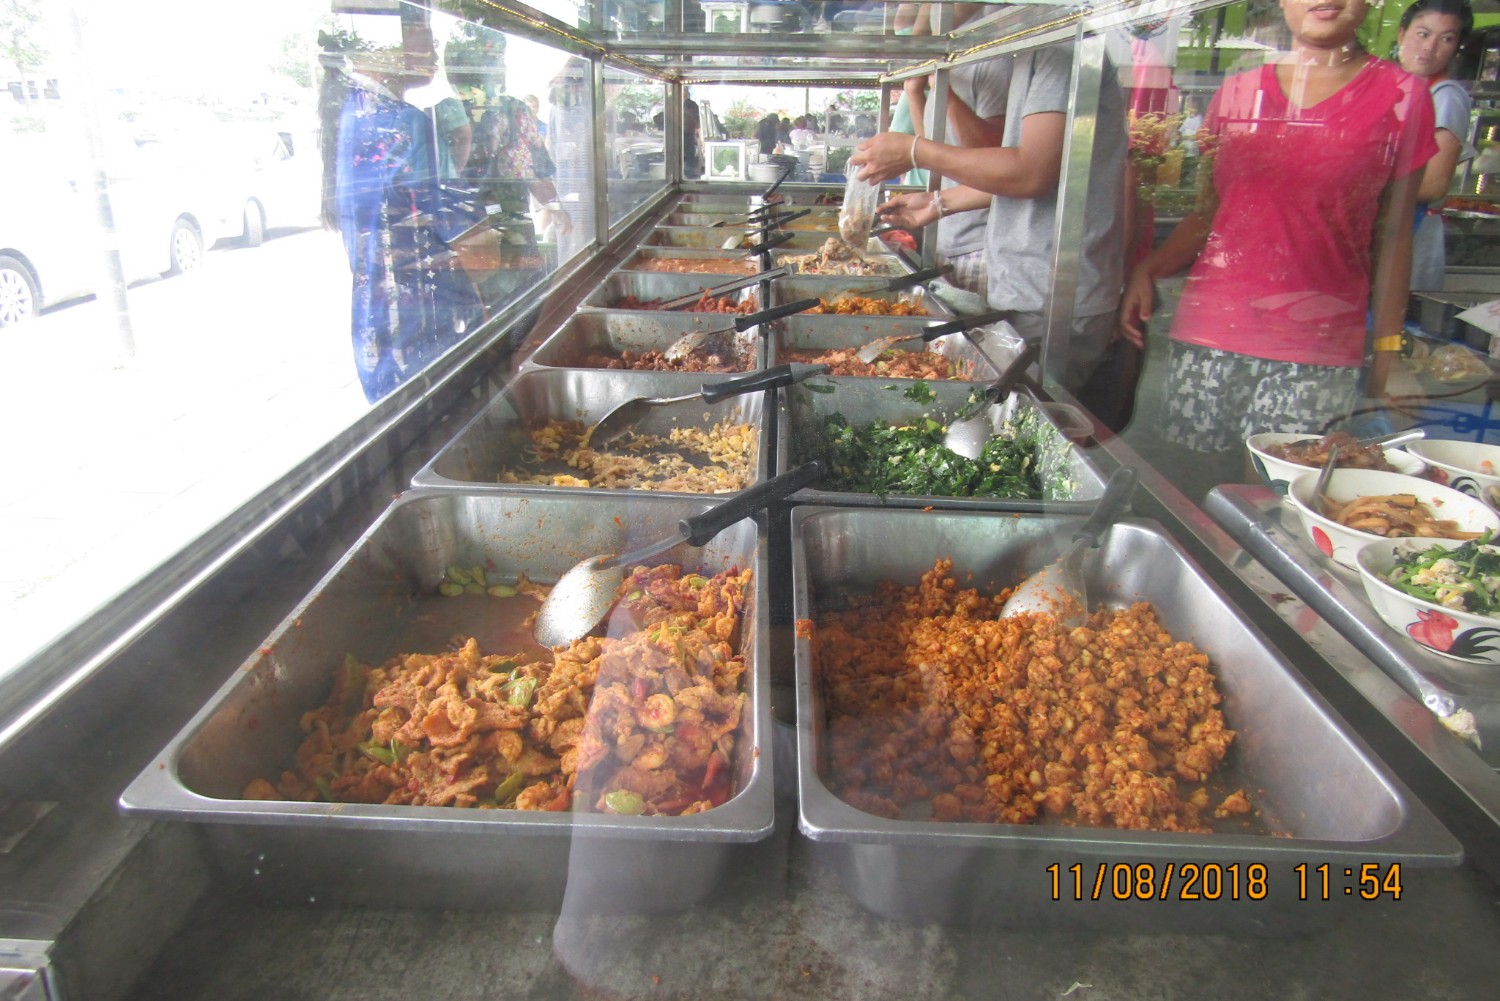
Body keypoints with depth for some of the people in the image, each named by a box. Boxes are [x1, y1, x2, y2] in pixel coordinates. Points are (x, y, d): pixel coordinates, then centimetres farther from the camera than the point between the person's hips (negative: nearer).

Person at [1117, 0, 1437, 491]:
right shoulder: (1238, 92, 12)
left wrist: (1387, 356, 2)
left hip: (1317, 350, -2)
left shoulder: (1401, 95, 5)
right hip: (1208, 335, 3)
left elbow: (1392, 235, 5)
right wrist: (1147, 270, -1)